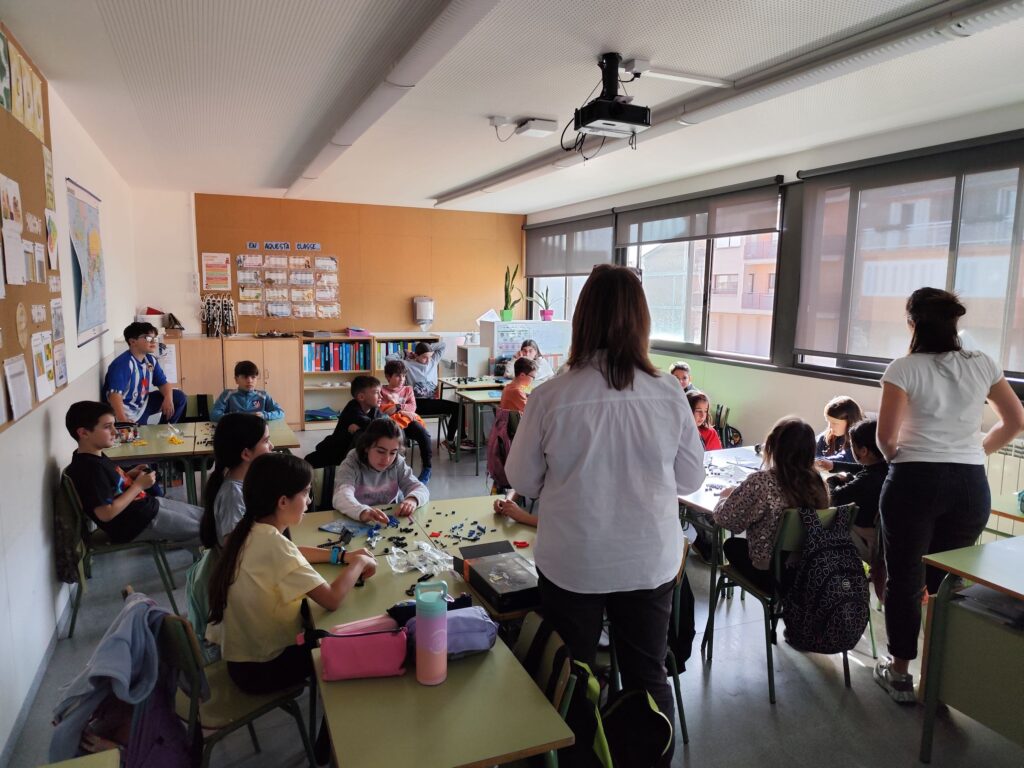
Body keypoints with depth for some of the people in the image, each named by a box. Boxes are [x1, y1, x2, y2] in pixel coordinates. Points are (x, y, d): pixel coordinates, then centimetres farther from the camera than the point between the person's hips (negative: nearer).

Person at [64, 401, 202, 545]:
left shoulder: (95, 457, 6)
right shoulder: (90, 468, -25)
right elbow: (106, 513, -28)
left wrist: (130, 475, 4)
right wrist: (138, 485, -21)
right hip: (137, 522, -10)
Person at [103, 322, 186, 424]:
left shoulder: (150, 360, 2)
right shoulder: (123, 364, -23)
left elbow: (163, 383, 12)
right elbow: (115, 394, -34)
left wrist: (168, 399, -11)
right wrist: (123, 421, -47)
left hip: (143, 403, 8)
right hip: (128, 412, -8)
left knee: (179, 397, 4)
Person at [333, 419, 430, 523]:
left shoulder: (398, 463, -2)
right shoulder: (351, 465, -13)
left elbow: (420, 489, -6)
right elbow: (341, 497, -29)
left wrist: (412, 499, -29)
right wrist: (362, 512, -49)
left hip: (391, 521, 3)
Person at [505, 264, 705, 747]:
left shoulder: (550, 396, -17)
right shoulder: (668, 393, -13)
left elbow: (522, 481, -4)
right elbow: (691, 479, 0)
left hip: (571, 563, -1)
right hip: (649, 561, 1)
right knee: (648, 677, 21)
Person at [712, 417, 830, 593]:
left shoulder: (763, 481, -25)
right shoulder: (817, 481, -8)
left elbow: (725, 518, -14)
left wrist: (727, 497, 6)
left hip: (771, 575, -5)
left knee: (731, 544, 23)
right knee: (741, 542, 28)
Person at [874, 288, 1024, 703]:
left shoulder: (904, 368, -9)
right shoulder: (983, 364, 4)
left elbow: (886, 435, -13)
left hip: (915, 481, -4)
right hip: (970, 485, 4)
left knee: (904, 578, 10)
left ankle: (900, 673, 22)